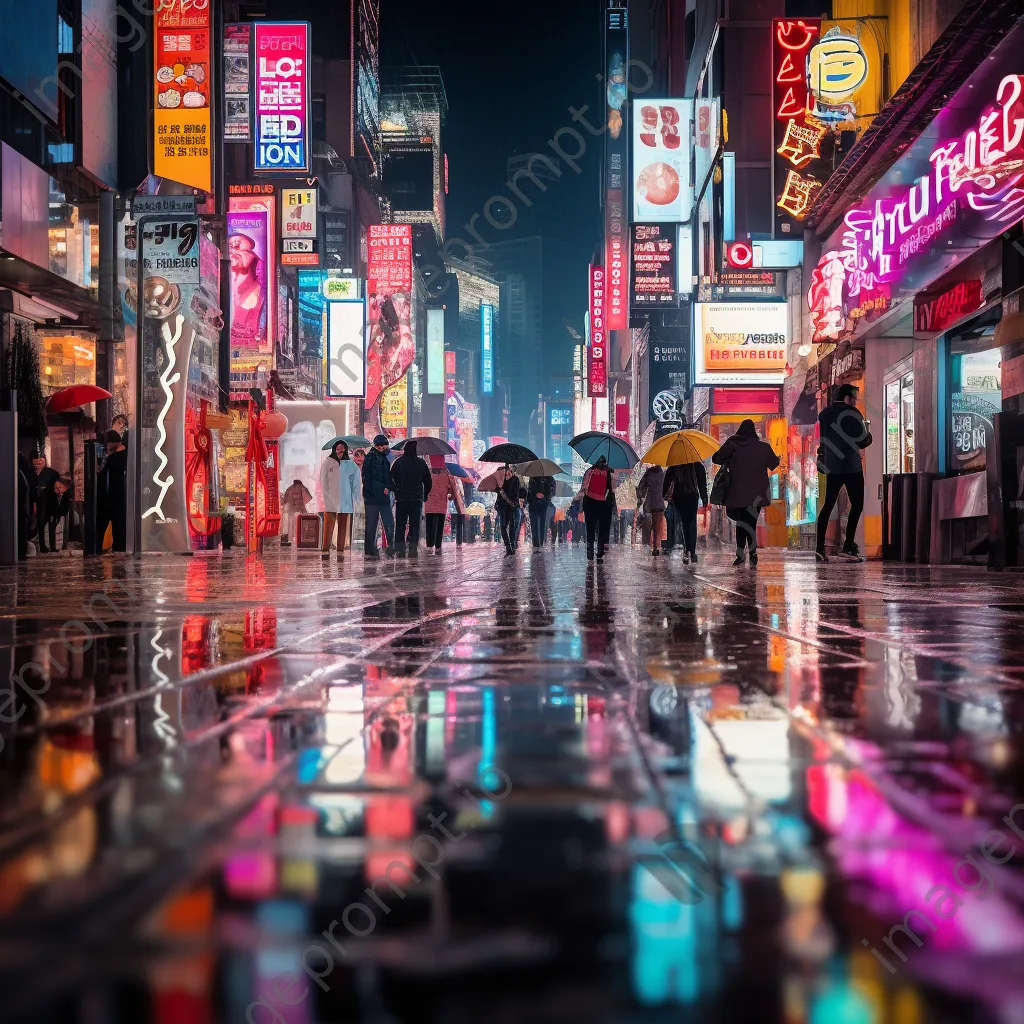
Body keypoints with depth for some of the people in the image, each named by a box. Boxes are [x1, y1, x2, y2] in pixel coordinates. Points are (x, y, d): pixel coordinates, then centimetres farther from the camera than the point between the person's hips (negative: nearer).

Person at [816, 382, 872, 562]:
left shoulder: (824, 414, 10)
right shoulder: (852, 413, -9)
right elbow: (863, 441, -12)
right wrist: (868, 435, 9)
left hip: (831, 466, 6)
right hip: (851, 466, -6)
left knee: (828, 505, 8)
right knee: (857, 505, 1)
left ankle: (820, 547, -1)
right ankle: (849, 546, -8)